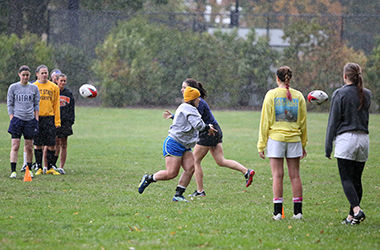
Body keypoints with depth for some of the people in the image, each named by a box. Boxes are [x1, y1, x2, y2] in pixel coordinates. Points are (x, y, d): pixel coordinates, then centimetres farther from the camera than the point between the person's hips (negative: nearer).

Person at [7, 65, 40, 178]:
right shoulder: (13, 87, 4)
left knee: (29, 147, 4)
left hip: (30, 120, 2)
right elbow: (9, 104, 5)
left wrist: (36, 119, 4)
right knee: (15, 145, -9)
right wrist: (12, 119, -3)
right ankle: (13, 171, -11)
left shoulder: (34, 88, 8)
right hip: (17, 118, -2)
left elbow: (37, 105, 12)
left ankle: (29, 170, 15)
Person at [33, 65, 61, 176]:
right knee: (38, 144, 2)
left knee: (51, 144, -1)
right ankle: (39, 167, 10)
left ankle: (50, 167, 8)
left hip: (50, 118, 1)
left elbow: (56, 105, 8)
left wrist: (57, 121, 1)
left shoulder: (54, 87, 7)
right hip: (37, 118, -1)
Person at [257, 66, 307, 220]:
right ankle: (298, 211, 5)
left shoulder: (271, 95, -2)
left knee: (277, 175, -2)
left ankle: (278, 212, -5)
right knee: (295, 175, 5)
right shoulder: (298, 96, 6)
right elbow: (303, 122, 10)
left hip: (276, 138, -2)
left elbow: (265, 121, -2)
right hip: (294, 139, 2)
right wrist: (303, 144, 18)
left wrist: (261, 144, 1)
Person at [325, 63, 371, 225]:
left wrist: (328, 146, -2)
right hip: (364, 138, 5)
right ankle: (351, 216, 11)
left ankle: (357, 210, -25)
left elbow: (333, 121, -6)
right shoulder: (367, 94, 10)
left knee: (346, 179, -7)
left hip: (346, 138, -5)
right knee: (356, 179, 9)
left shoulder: (340, 94, -5)